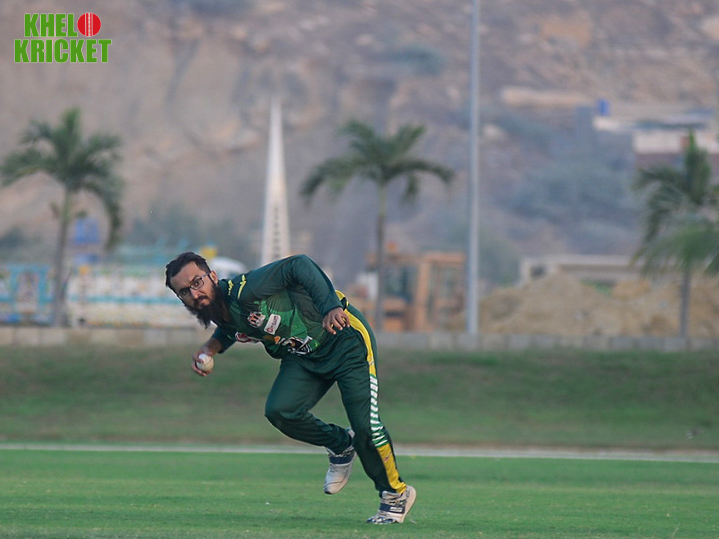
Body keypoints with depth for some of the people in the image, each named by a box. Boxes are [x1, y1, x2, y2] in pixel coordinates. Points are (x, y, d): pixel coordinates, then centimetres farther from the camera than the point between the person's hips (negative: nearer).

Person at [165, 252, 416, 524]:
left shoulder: (244, 291, -26)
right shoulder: (220, 313, -2)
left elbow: (298, 266, -28)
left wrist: (332, 307, -39)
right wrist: (212, 346, 0)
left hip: (345, 337, -7)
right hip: (303, 356, 7)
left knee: (365, 425, -15)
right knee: (279, 411, -17)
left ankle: (396, 494, 9)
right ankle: (340, 444, 12)